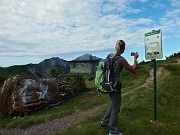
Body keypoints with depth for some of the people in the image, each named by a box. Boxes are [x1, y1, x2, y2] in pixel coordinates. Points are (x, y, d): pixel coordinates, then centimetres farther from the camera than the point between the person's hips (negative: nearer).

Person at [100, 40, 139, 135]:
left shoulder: (109, 55, 2)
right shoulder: (121, 60, -19)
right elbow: (133, 70, -7)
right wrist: (135, 59, 4)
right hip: (115, 85, -8)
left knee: (114, 105, 26)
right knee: (116, 108, 9)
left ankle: (104, 122, 39)